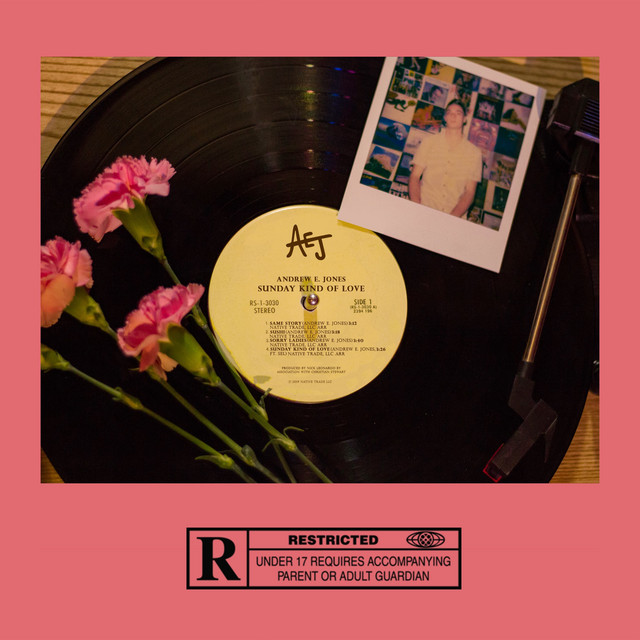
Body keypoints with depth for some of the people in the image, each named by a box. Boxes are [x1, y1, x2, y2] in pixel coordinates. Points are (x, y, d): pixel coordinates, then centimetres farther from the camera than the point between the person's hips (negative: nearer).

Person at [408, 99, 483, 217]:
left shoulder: (474, 153, 10)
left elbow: (469, 192, 5)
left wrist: (451, 218, -13)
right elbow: (414, 177, 5)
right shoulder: (428, 142, 12)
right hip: (424, 211, -1)